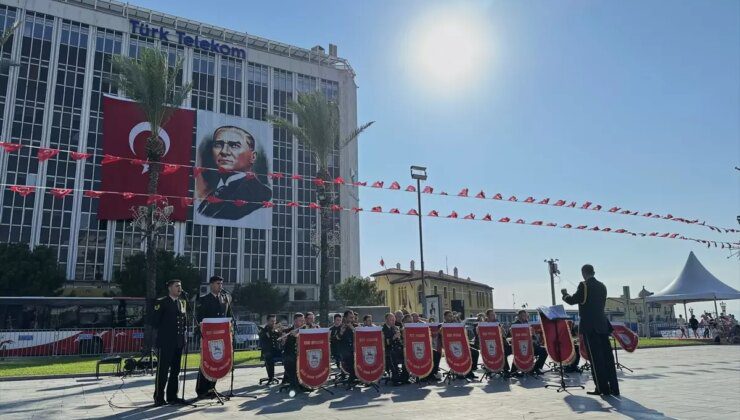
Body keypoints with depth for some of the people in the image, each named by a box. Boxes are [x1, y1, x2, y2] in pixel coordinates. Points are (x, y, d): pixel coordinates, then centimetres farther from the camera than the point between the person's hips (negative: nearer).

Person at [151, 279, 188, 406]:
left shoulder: (183, 302, 15)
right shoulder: (161, 302, -3)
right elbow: (154, 321, -7)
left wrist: (182, 331, 9)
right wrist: (163, 331, -3)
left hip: (179, 342, 6)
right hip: (165, 342, -6)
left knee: (175, 370, 10)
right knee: (162, 371, -3)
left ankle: (172, 396, 18)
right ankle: (159, 398, 4)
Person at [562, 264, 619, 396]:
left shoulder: (584, 285, -9)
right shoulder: (602, 286, 12)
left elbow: (572, 300, -6)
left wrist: (565, 294, 13)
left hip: (589, 326, -6)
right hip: (602, 324, 6)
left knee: (596, 357, -3)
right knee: (607, 356, 8)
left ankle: (602, 388, -1)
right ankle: (613, 388, 11)